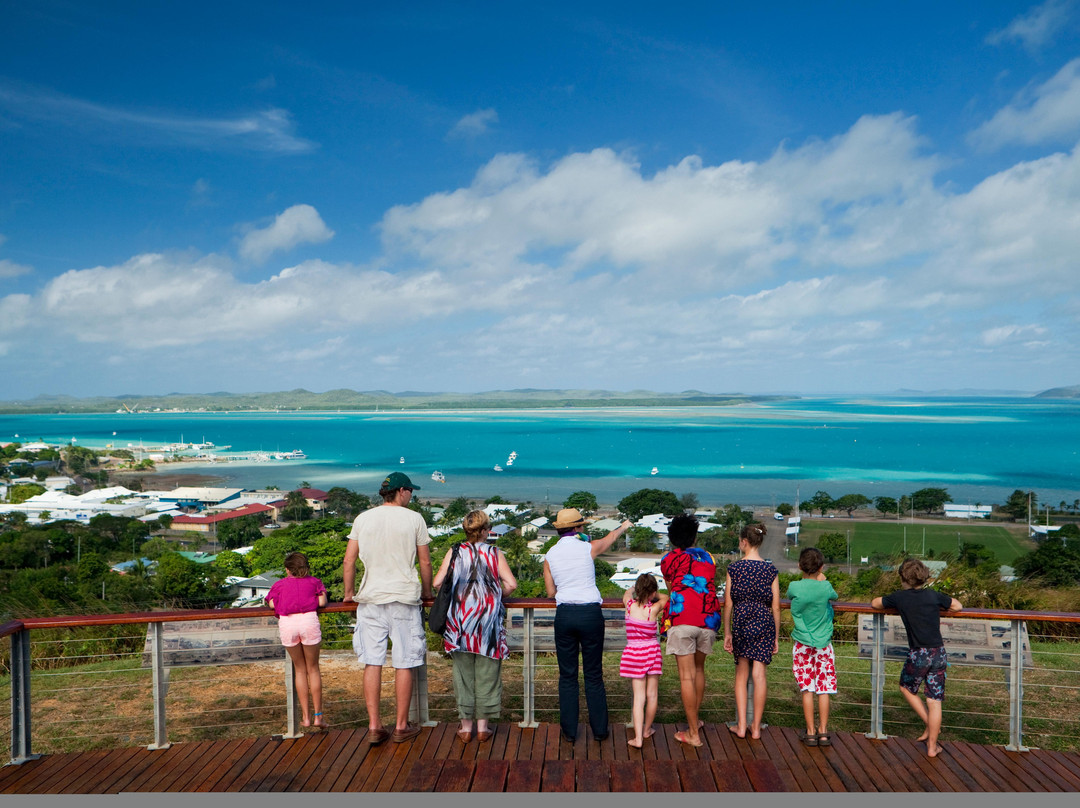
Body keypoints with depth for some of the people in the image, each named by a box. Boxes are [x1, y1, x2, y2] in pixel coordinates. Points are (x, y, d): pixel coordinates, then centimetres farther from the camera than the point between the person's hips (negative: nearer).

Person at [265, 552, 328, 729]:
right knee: (313, 668, 12)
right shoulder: (314, 581, 16)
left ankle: (306, 716, 16)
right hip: (309, 621, -1)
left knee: (300, 669, 16)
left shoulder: (279, 584, 20)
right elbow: (322, 602, 4)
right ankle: (318, 716, 13)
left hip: (286, 623, 1)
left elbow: (271, 603, 6)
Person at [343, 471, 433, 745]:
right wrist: (426, 591, 18)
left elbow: (349, 561, 5)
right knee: (404, 664, 5)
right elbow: (425, 562, 3)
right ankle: (401, 726, 13)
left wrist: (349, 592, 19)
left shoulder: (363, 519, 5)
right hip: (404, 598, -2)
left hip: (370, 599, 3)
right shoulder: (414, 519, -1)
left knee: (372, 663, 7)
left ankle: (374, 726, 10)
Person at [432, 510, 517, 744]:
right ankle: (483, 726, 14)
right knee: (486, 672, 8)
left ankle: (466, 727, 15)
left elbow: (437, 582, -1)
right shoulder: (494, 553, 0)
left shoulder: (454, 553, 2)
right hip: (488, 617, -1)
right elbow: (511, 584, -7)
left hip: (459, 618, 1)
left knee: (463, 672, 9)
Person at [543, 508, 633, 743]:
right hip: (591, 613, -1)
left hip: (564, 615, 2)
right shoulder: (589, 548, -3)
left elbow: (551, 593, 8)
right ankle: (599, 729, 18)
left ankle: (569, 731, 16)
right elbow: (611, 537, 19)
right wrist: (624, 526, 39)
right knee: (593, 675, 10)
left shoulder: (550, 556, 2)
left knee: (567, 676, 11)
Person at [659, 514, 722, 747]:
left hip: (682, 620, -4)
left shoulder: (668, 560, 8)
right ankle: (695, 718, 35)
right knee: (698, 669, 22)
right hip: (709, 619, 4)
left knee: (686, 675, 0)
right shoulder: (708, 557, 16)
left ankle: (693, 734, 2)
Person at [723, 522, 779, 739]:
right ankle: (756, 727, 11)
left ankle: (741, 725, 12)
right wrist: (776, 637, 10)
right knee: (759, 674, 4)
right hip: (764, 623, 1)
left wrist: (727, 633, 7)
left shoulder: (734, 568, -4)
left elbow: (728, 604, -2)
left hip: (741, 622, 0)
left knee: (741, 674, 13)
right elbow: (776, 607, 1)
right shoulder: (770, 569, -1)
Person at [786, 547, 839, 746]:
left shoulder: (794, 587, -11)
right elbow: (835, 596, 12)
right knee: (824, 688, 7)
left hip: (802, 644, 0)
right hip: (823, 643, 0)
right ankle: (823, 732, 10)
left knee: (807, 688, 4)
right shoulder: (825, 587, -10)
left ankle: (811, 732, 7)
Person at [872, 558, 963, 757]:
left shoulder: (900, 597, -2)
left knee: (907, 688, 24)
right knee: (935, 700, 8)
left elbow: (874, 603, 12)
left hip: (918, 655, -3)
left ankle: (930, 725, 23)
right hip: (938, 654, 3)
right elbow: (958, 606, 16)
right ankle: (932, 746, 14)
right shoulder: (934, 595, 1)